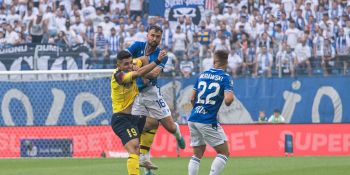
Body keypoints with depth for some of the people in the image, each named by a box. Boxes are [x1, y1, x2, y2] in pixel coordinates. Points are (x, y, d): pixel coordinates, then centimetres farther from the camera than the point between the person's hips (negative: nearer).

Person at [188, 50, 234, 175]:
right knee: (224, 153, 5)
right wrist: (230, 100, 4)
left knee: (197, 155, 15)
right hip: (208, 121, -6)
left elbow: (192, 98, 13)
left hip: (193, 119, 6)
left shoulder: (202, 75, 11)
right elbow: (228, 99, -20)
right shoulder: (226, 78, -6)